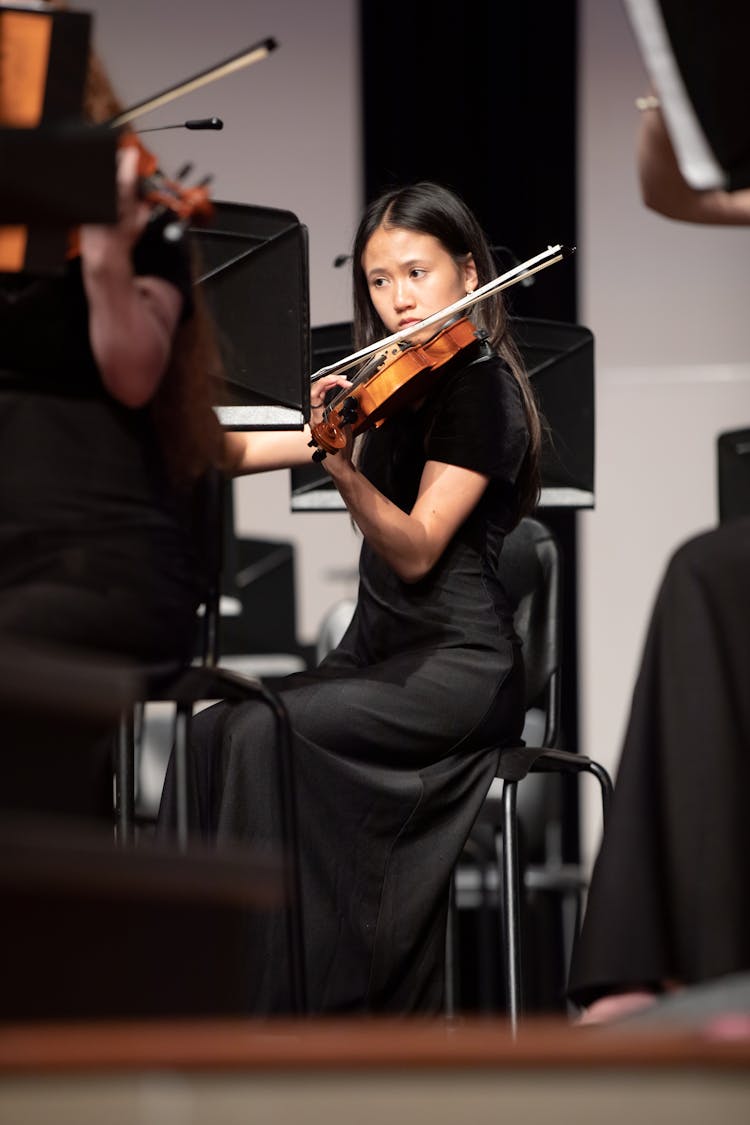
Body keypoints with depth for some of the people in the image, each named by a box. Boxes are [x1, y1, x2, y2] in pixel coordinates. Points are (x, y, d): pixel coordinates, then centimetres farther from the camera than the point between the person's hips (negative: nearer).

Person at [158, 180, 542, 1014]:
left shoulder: (480, 385, -7)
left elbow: (417, 550, -17)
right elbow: (244, 452, 16)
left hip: (461, 663, -7)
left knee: (267, 731, -28)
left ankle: (286, 1003, -25)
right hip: (378, 651, 7)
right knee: (211, 732, -17)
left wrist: (345, 469, -33)